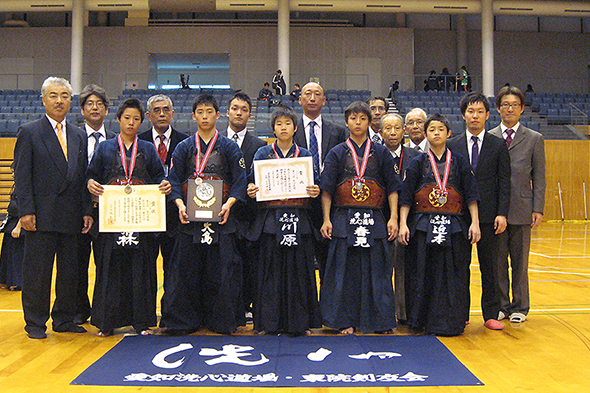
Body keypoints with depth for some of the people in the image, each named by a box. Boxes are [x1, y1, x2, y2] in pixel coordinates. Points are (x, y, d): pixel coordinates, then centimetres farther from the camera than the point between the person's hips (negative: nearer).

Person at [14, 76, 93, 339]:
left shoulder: (78, 136, 14)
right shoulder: (29, 132, 1)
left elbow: (82, 177, 13)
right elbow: (22, 176, -4)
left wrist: (86, 211, 5)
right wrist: (26, 211, -12)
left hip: (71, 216, 4)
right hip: (41, 216, -4)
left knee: (70, 270, 9)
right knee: (37, 271, 3)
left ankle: (64, 319, 22)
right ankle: (35, 323, 15)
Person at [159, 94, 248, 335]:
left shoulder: (229, 147, 7)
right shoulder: (184, 147, 10)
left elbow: (239, 181, 0)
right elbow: (174, 180, 5)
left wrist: (229, 204, -16)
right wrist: (180, 204, -12)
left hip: (221, 216, -1)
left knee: (222, 268, -2)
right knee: (187, 268, 2)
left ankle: (222, 320, 11)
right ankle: (185, 320, 14)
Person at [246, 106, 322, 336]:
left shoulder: (305, 155, 11)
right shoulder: (263, 153, 9)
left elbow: (315, 184, 8)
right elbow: (252, 182, 5)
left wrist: (315, 192, -14)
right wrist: (251, 191, -16)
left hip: (298, 220, 1)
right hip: (270, 219, -1)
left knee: (298, 269, 2)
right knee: (271, 270, 0)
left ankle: (299, 322, 12)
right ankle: (269, 322, 10)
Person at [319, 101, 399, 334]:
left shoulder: (381, 153, 9)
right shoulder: (337, 153, 7)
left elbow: (392, 188, 7)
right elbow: (326, 190, 3)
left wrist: (393, 218, -3)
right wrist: (326, 219, -6)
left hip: (374, 219, 1)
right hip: (344, 218, 0)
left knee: (376, 269, 2)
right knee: (346, 269, 1)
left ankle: (380, 320, 13)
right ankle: (346, 321, 12)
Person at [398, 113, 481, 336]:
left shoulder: (459, 162, 8)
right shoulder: (418, 163, 6)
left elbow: (471, 195, 5)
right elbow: (406, 196, 1)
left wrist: (475, 223, -4)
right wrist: (403, 224, -8)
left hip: (454, 227, 1)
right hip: (422, 225, 0)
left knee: (451, 275, 1)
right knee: (422, 274, 2)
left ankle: (448, 322, 12)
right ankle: (421, 321, 14)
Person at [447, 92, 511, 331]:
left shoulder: (498, 146, 6)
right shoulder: (452, 146, 7)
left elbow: (504, 182, 2)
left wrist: (502, 213, -7)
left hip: (488, 215, 0)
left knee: (489, 266, 5)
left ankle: (491, 315, 15)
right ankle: (461, 313, 16)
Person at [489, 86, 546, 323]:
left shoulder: (534, 139, 7)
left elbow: (539, 178, 4)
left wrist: (538, 209, -4)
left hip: (522, 209, 0)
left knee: (520, 261, 7)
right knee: (498, 260, 7)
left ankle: (519, 308, 19)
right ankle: (501, 305, 19)